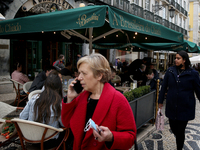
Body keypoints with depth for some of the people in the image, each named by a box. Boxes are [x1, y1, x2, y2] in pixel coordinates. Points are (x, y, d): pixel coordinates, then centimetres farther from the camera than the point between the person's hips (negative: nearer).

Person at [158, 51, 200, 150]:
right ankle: (179, 139, 46)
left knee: (180, 130, 6)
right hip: (171, 106, 3)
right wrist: (160, 101, 9)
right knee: (173, 128, 12)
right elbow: (164, 87, 7)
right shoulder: (170, 71, 1)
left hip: (185, 107, -2)